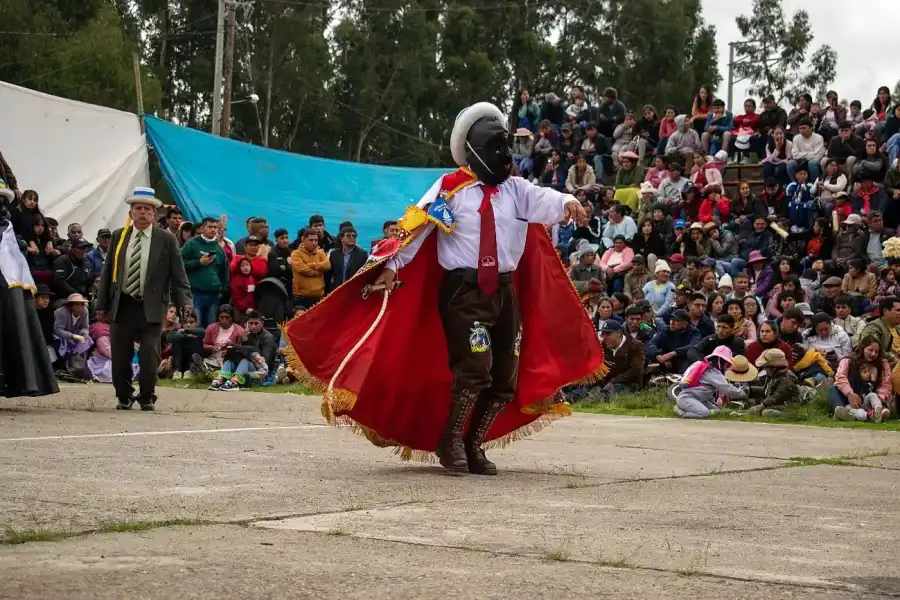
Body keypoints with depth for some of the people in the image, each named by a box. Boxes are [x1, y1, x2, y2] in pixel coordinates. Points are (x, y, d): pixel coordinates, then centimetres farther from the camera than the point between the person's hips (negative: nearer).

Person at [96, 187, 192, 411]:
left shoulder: (166, 239, 1)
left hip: (151, 308, -2)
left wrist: (185, 302, -13)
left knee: (149, 356, -5)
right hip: (122, 306, 2)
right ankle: (124, 397, 21)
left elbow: (178, 275, 0)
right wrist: (102, 304, 5)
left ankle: (147, 398, 12)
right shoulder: (118, 236, 7)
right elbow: (108, 271, 9)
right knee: (120, 356, 5)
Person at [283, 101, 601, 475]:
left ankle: (472, 445, 23)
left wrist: (566, 203, -33)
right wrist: (394, 266, -16)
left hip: (506, 291, 6)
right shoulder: (450, 189, -4)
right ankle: (449, 440, 1)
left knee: (506, 378, 7)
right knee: (475, 367, -19)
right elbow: (417, 226, -9)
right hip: (463, 290, -6)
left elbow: (543, 199, -11)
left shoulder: (515, 189, 8)